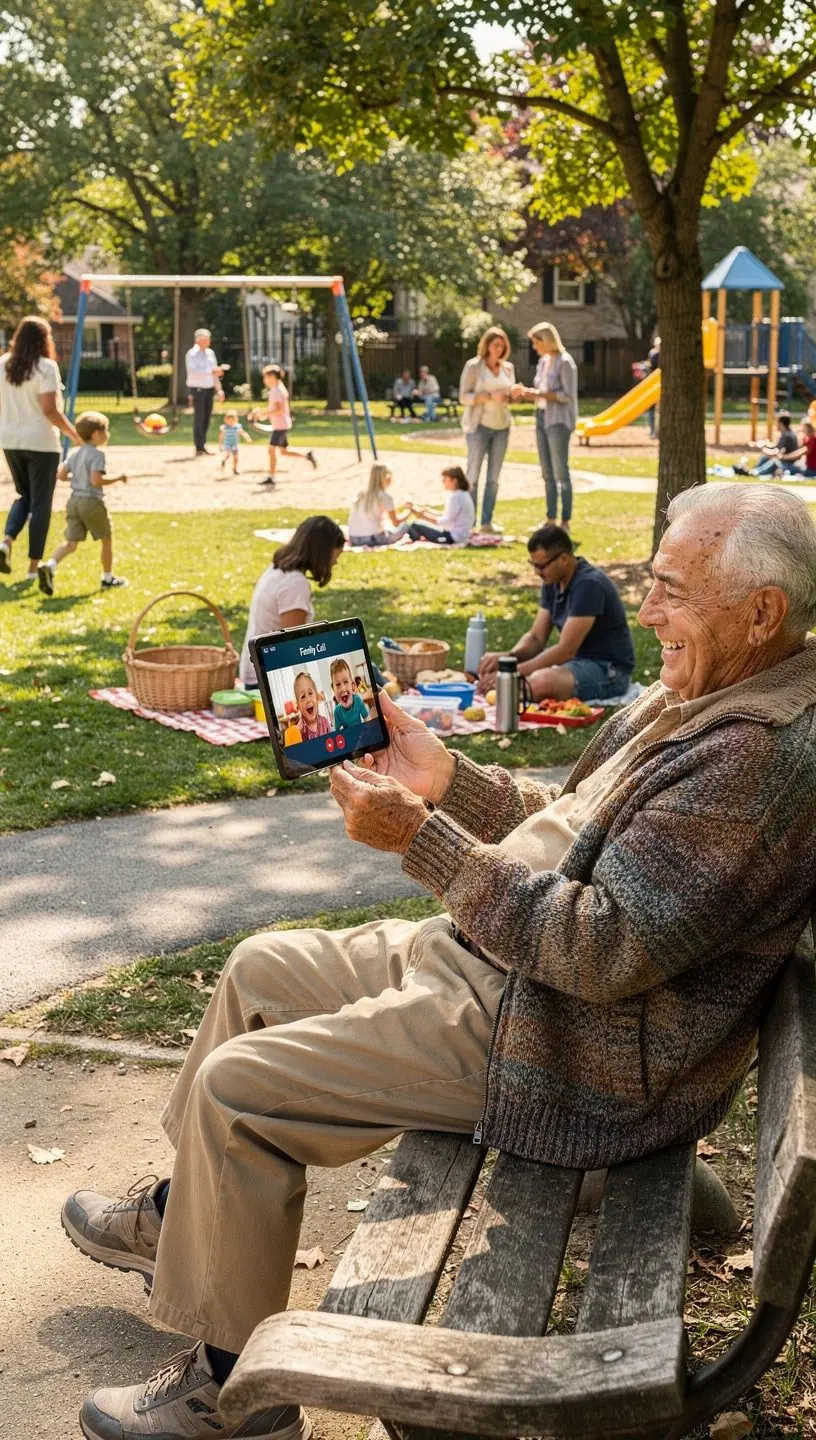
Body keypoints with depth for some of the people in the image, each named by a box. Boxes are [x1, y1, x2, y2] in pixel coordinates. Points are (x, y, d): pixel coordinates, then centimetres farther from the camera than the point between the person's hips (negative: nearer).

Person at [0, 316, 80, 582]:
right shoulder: (46, 366, -13)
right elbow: (49, 409, -18)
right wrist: (74, 435, -10)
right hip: (40, 442, -5)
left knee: (24, 495, 22)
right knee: (40, 502, 4)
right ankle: (34, 566, 7)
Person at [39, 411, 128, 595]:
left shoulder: (74, 453, 10)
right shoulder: (97, 454, -13)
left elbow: (61, 475, 9)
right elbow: (96, 480, -23)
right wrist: (118, 478, -11)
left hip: (74, 500, 7)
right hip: (92, 501, -7)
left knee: (71, 542, 4)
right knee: (106, 539, 13)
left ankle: (49, 566, -21)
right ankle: (108, 577, 23)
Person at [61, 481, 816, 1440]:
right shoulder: (702, 695, 7)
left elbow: (604, 949, -30)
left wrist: (421, 841, -28)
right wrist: (447, 778, 3)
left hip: (581, 1058, -11)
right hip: (495, 959, 11)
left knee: (238, 1086, -12)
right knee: (261, 968, 17)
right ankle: (181, 1215, 35)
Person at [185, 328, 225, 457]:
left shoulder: (210, 353, 12)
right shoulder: (192, 354, -10)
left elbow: (214, 371, 16)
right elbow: (193, 372, -22)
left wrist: (219, 389, 10)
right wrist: (212, 372, -29)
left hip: (209, 389, 7)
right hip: (197, 389, -7)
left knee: (207, 417, 8)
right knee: (199, 417, -6)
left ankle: (203, 444, 19)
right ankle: (199, 447, -3)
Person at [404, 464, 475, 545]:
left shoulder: (455, 497, -21)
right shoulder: (463, 494, 11)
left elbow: (446, 521, -22)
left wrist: (424, 515, -18)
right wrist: (428, 511, 7)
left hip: (453, 537, -11)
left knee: (416, 525, -7)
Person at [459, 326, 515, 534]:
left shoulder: (508, 368, 11)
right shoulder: (473, 366, -3)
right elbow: (464, 397, -8)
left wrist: (514, 394, -5)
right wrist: (490, 396, -20)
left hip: (502, 426, 5)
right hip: (479, 425, -5)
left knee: (494, 478, 4)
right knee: (473, 476, -5)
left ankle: (487, 522, 9)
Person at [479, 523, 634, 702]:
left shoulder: (588, 585, -25)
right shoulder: (552, 582, 2)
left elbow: (566, 650, -28)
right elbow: (536, 638, 5)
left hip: (608, 669, -9)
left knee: (540, 683, -37)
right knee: (490, 666, 1)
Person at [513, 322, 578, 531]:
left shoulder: (564, 362, -11)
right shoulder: (543, 361, 13)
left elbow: (567, 395, -16)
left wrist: (539, 394, -18)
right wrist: (525, 393, 1)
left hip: (558, 421, -8)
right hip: (542, 419, 8)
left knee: (561, 473, -6)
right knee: (548, 474, 11)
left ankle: (565, 522, -2)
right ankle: (551, 520, 17)